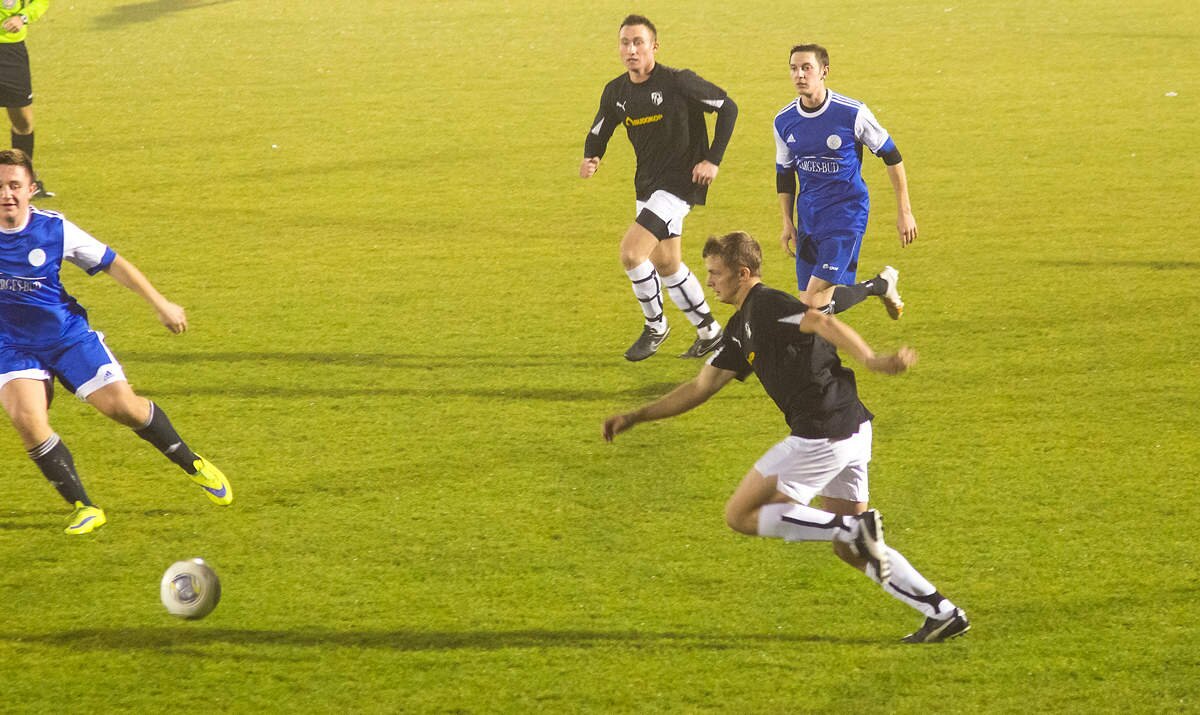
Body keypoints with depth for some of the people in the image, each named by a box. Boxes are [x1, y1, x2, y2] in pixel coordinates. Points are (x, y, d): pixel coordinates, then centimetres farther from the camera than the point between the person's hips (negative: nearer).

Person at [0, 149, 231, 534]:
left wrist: (159, 303, 0)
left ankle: (192, 463, 20)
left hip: (69, 337, 0)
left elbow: (110, 263, -1)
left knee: (123, 405, -8)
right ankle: (83, 507, -9)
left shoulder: (55, 229, -13)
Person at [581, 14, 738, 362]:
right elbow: (598, 133, 12)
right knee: (665, 264, 17)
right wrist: (591, 159, -12)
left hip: (680, 182, -8)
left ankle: (655, 325, 3)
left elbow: (727, 108, -9)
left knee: (631, 251, -19)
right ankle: (709, 331, 34)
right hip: (647, 184, 8)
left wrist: (713, 160, -13)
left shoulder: (678, 82, -17)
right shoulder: (616, 92, 1)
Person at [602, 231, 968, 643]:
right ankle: (942, 613, 12)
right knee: (848, 550, 16)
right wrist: (635, 417, 27)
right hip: (852, 430, 10)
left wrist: (872, 361, -43)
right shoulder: (741, 328, 22)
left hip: (823, 434, -10)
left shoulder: (766, 305, -8)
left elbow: (823, 324, -26)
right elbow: (701, 387, 29)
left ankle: (855, 529, -11)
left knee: (740, 516, -1)